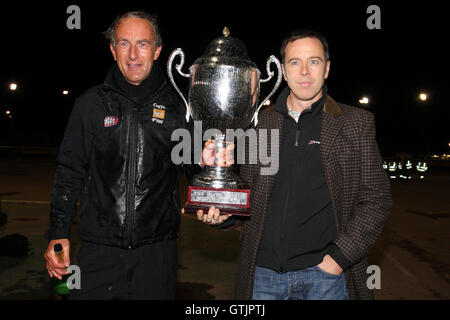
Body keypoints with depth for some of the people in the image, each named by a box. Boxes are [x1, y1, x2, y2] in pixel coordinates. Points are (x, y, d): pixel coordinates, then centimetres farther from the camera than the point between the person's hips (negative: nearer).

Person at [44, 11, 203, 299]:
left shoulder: (177, 106, 1)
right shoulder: (91, 104, 3)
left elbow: (192, 168, 8)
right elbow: (70, 172, 7)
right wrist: (58, 233, 3)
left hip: (157, 251, 0)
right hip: (99, 248, 0)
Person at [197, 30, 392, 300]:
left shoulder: (356, 123, 1)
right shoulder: (260, 123, 7)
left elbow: (376, 199, -1)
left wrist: (339, 256, -9)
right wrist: (224, 214, -6)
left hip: (322, 271, -2)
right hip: (263, 272, 2)